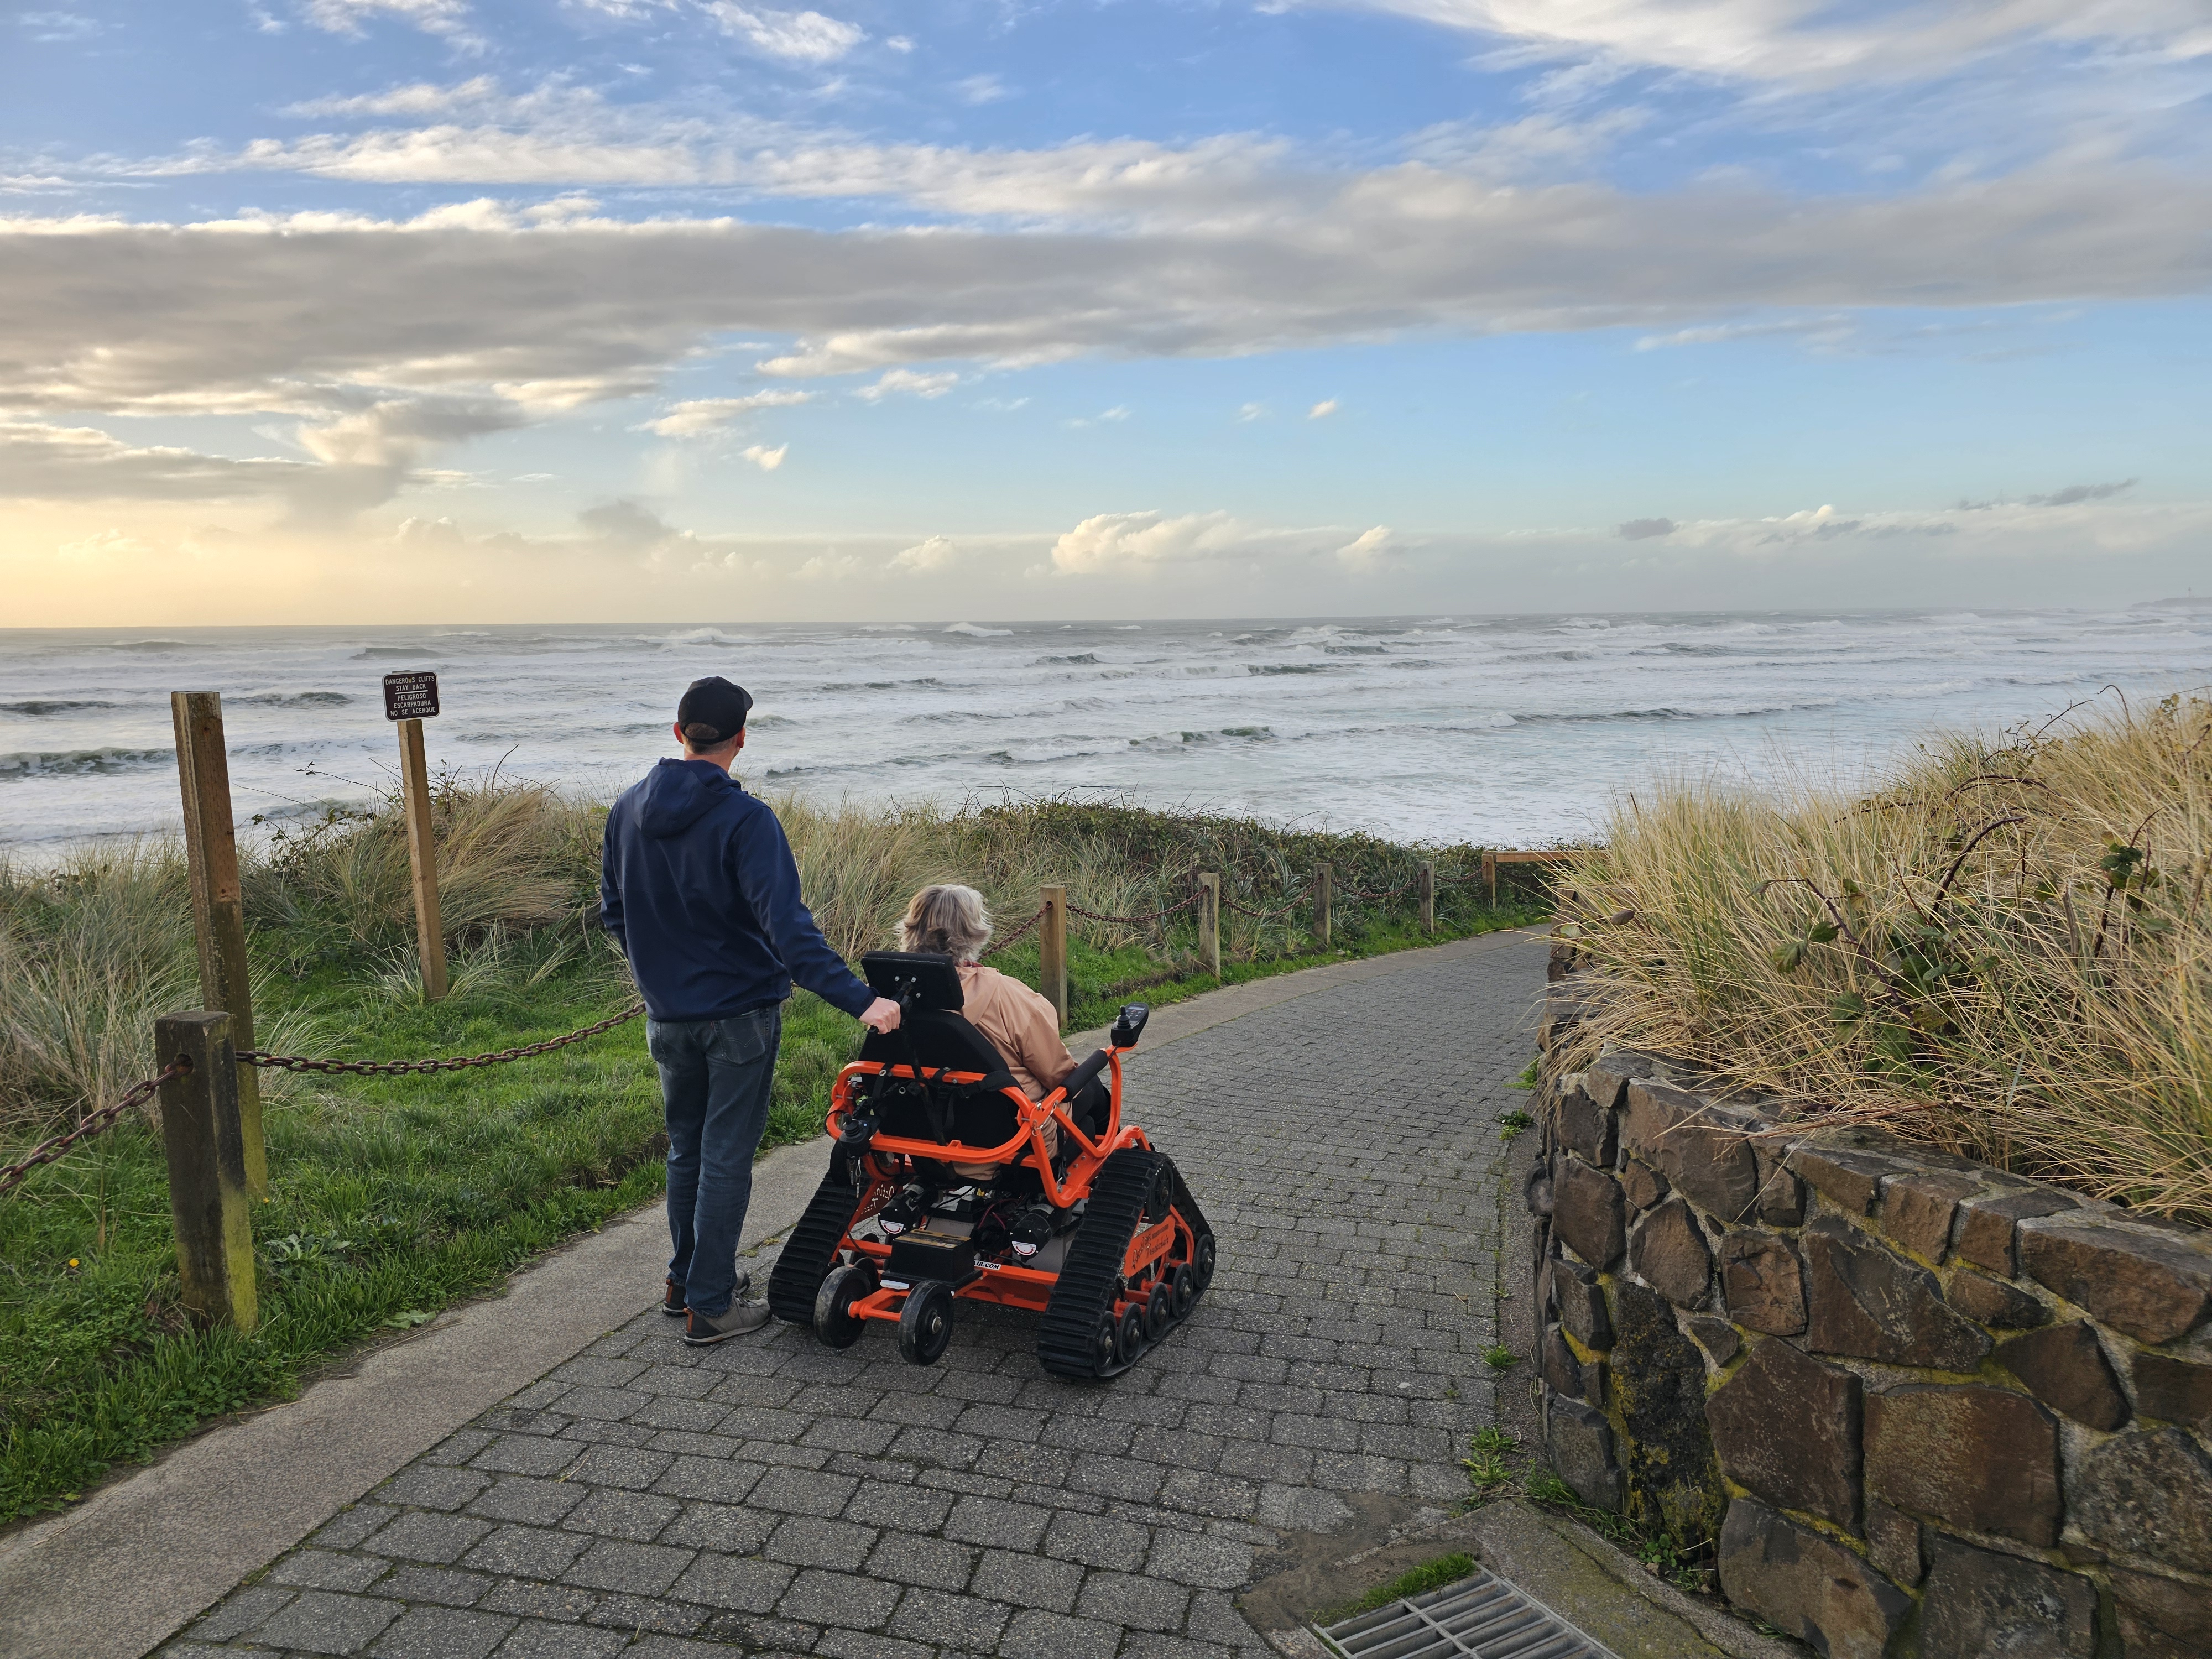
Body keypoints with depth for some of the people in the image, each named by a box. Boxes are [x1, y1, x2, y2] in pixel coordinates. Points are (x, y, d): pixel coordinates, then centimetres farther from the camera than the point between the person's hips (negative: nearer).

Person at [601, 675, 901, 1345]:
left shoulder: (628, 810, 1)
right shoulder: (744, 819, -19)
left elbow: (614, 913, 13)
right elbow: (786, 927, -28)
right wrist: (859, 999, -30)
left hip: (667, 1016, 6)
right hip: (740, 1013, -6)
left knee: (685, 1147, 21)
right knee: (726, 1157, 4)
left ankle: (685, 1280, 34)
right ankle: (709, 1306, 12)